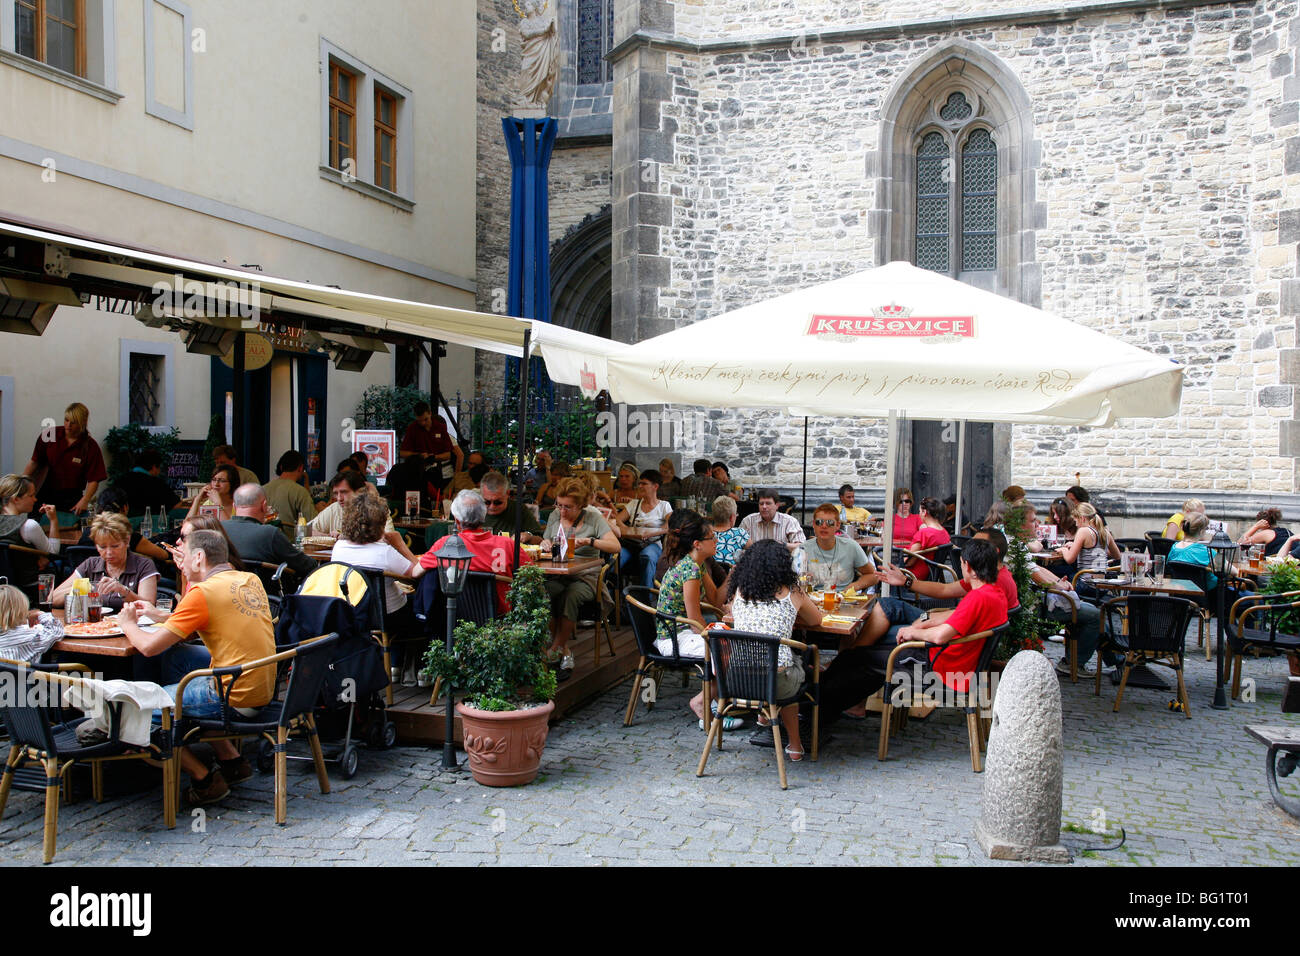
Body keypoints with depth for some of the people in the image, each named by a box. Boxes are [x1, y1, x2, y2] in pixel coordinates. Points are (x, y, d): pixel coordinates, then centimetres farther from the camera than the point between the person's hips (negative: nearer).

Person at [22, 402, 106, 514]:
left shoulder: (91, 446, -6)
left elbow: (93, 480, -8)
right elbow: (34, 462, 5)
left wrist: (84, 501, -21)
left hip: (71, 499, -1)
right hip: (45, 494, 2)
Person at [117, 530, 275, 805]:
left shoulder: (204, 593, -13)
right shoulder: (250, 580, 10)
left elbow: (149, 646, -11)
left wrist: (128, 624, 10)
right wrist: (159, 615, 25)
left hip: (235, 698, -8)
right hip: (263, 687, 8)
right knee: (175, 655, 24)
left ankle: (205, 780, 9)